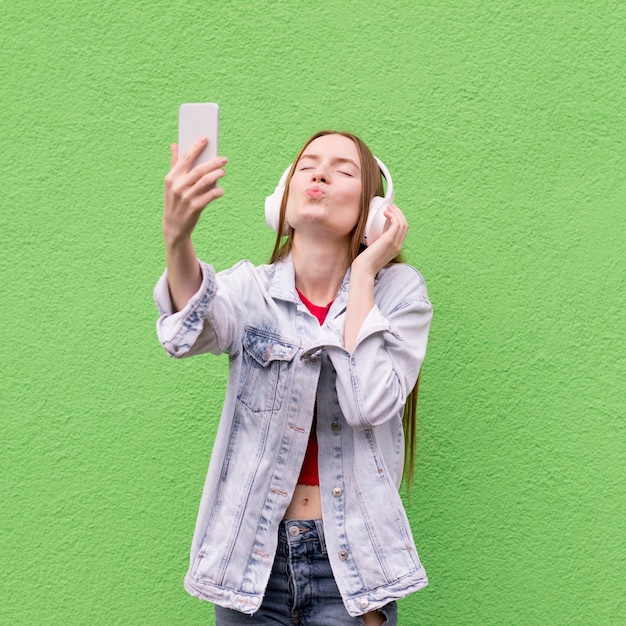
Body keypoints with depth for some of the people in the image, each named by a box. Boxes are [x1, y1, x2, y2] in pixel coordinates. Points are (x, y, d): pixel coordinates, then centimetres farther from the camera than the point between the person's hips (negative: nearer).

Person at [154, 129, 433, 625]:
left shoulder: (398, 290, -3)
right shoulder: (250, 289, -2)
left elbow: (369, 404, -19)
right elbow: (191, 332, -26)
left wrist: (362, 273, -14)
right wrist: (177, 238, -44)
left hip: (350, 559, -1)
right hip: (252, 554, 1)